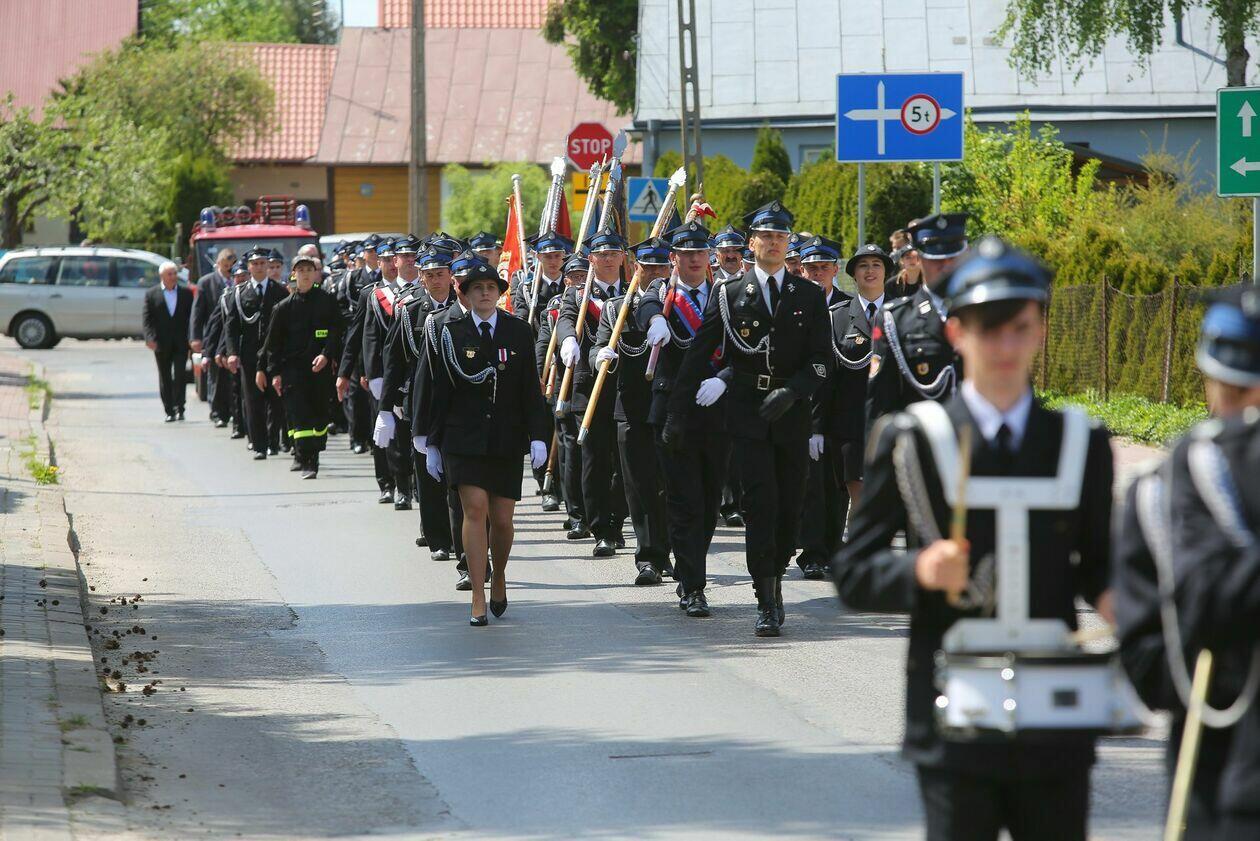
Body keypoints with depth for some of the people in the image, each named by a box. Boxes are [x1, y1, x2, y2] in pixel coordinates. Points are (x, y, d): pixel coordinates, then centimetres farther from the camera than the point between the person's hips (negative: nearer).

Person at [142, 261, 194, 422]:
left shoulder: (186, 293, 5)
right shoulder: (152, 294, 3)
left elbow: (192, 316, 5)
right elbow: (147, 319, 0)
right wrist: (150, 338, -14)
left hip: (181, 342, -1)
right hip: (162, 343, 1)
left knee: (179, 375, -8)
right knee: (164, 378, 5)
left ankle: (179, 408, -3)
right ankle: (169, 411, 12)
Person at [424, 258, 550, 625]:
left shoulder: (518, 331, 5)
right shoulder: (452, 332, 1)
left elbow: (531, 388, 4)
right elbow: (440, 390, 4)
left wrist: (538, 436, -5)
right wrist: (433, 443, 3)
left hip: (506, 439, 2)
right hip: (464, 439, -1)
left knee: (502, 519, 3)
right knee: (475, 510, -12)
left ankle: (499, 577, 32)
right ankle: (479, 600, -9)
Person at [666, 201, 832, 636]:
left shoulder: (809, 296, 8)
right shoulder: (730, 295, 5)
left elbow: (821, 360, 4)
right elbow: (697, 357, 4)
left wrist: (791, 392, -13)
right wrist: (677, 416, 1)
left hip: (792, 416, 2)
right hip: (748, 416, -2)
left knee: (790, 507, 5)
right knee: (761, 506, -11)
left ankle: (774, 581, 25)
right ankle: (767, 603, -11)